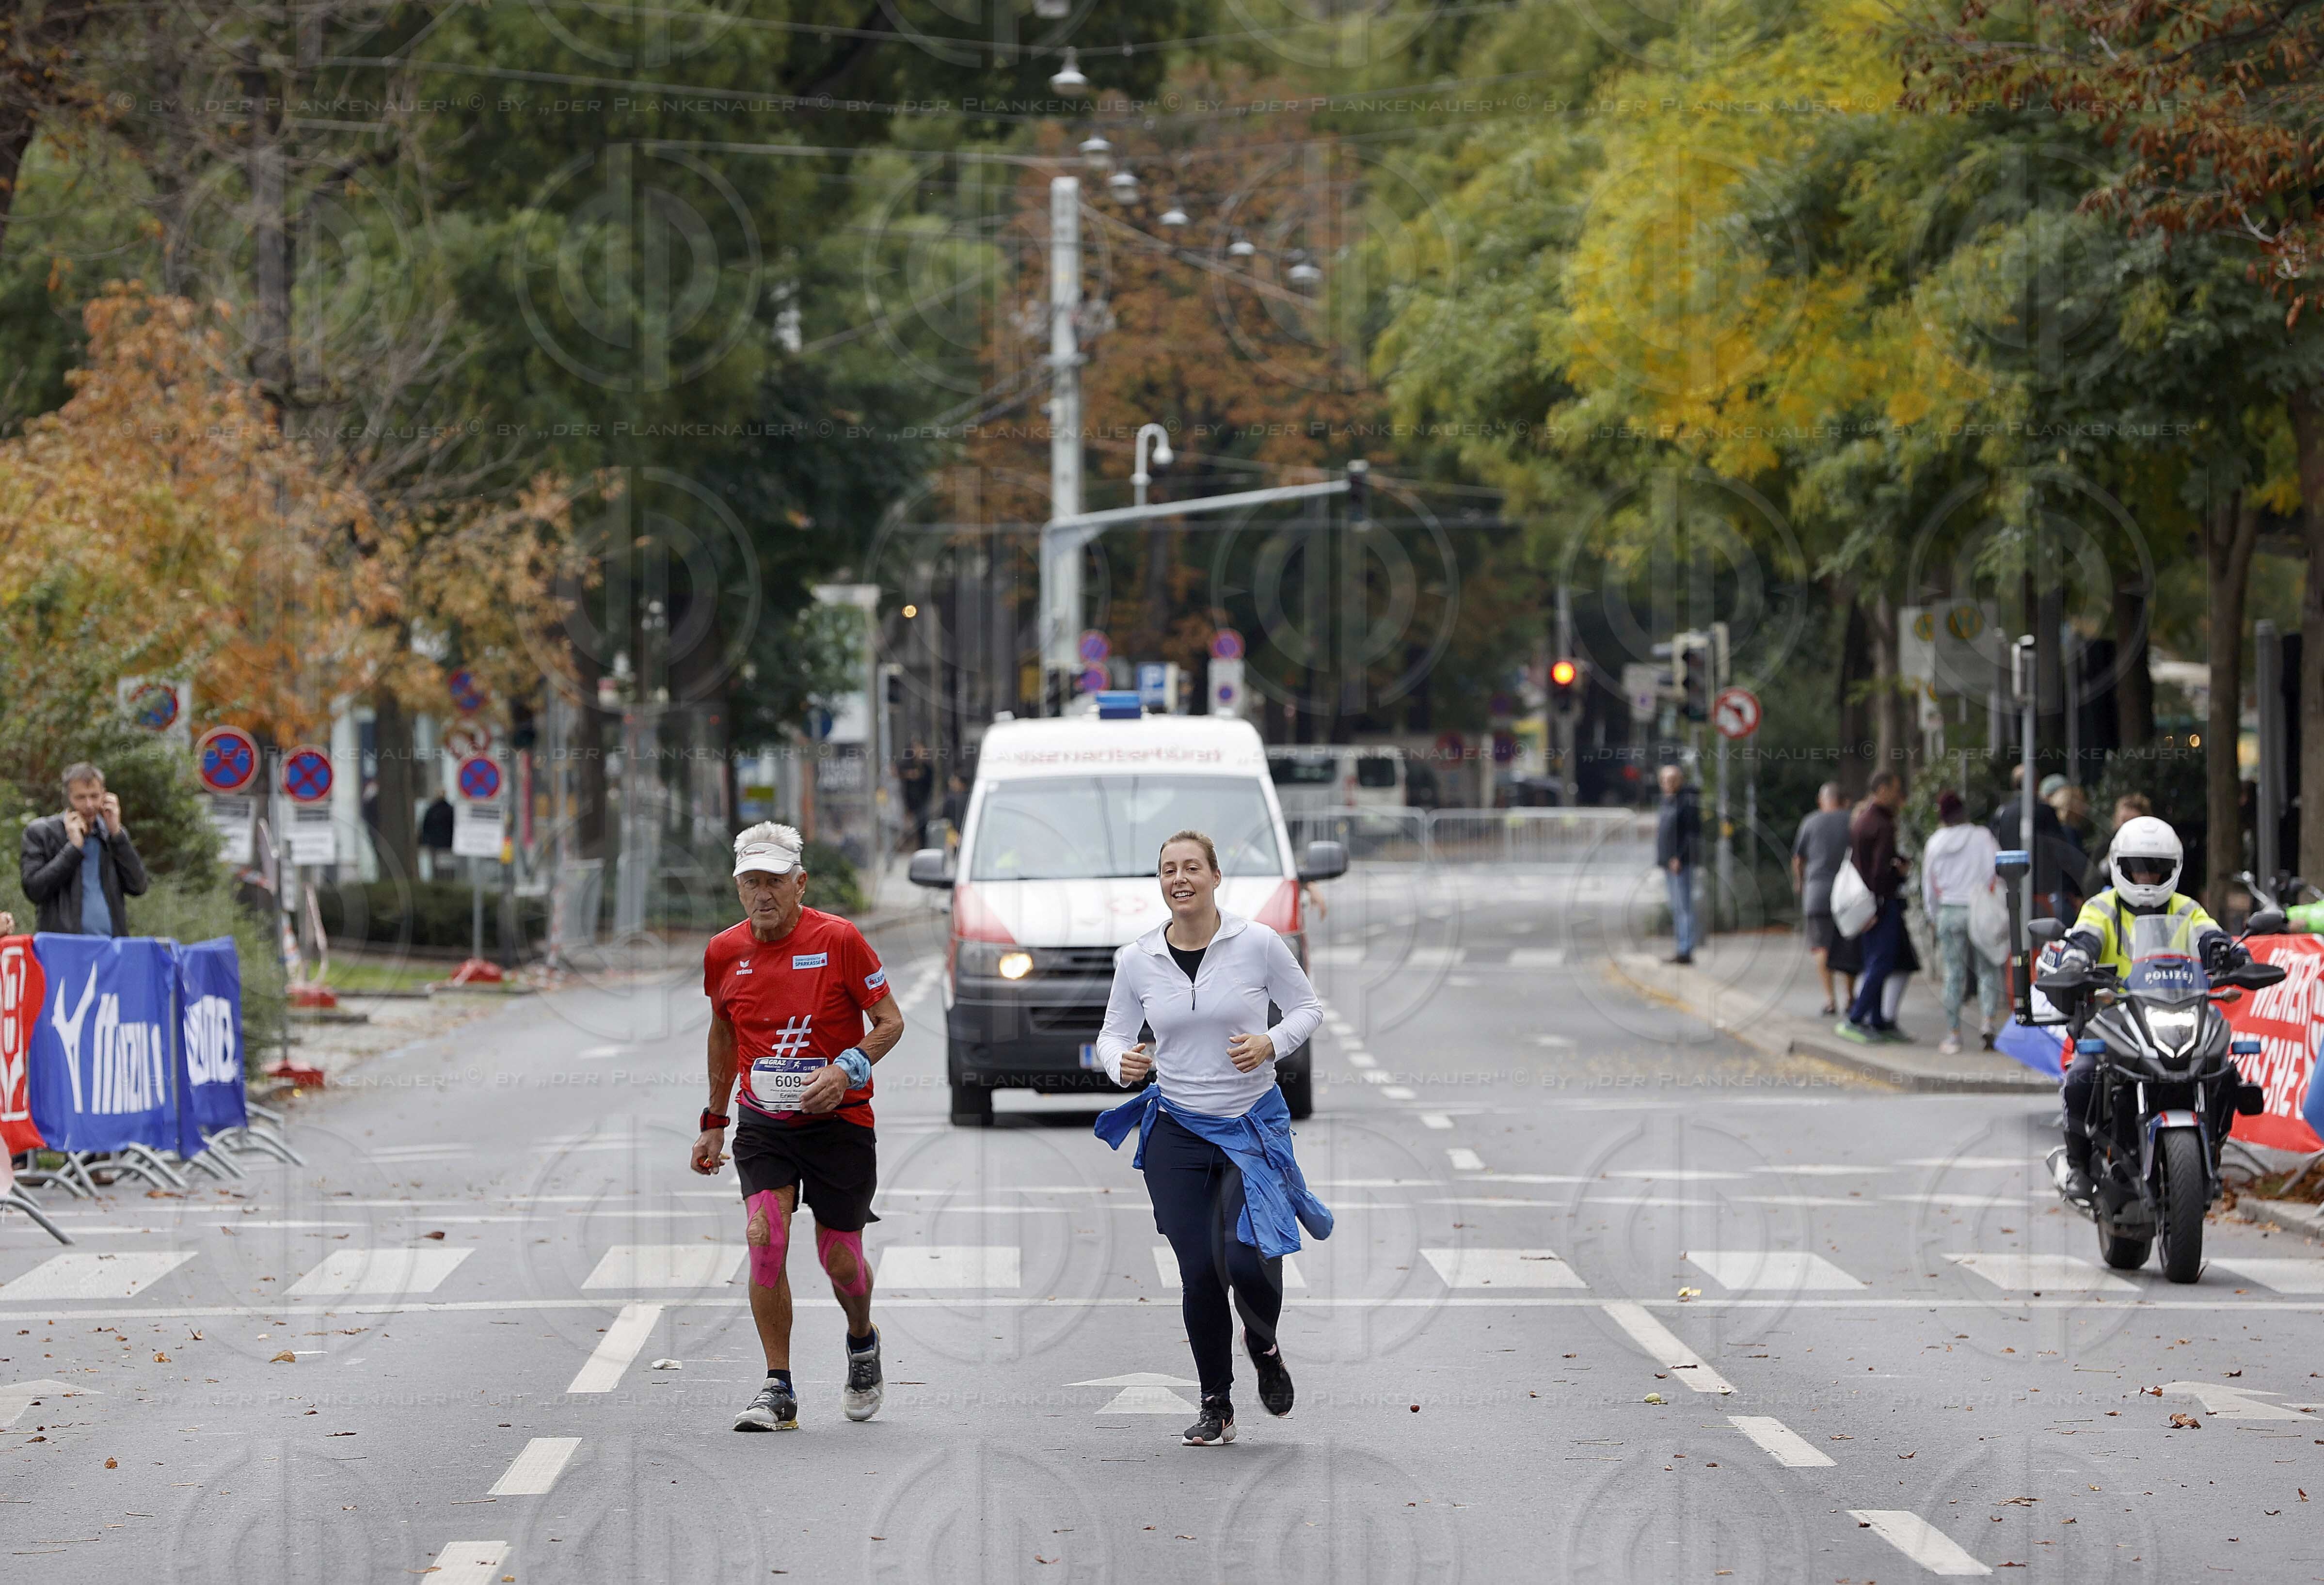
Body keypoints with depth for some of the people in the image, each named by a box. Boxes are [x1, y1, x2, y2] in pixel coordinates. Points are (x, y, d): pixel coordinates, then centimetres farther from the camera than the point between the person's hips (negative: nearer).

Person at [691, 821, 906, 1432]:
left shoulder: (839, 940, -11)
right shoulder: (725, 952, 1)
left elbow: (891, 1022, -6)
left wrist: (848, 1068, -23)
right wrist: (714, 1122, 21)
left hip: (839, 1122, -2)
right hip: (763, 1123, 2)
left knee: (839, 1258, 3)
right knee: (765, 1237, -18)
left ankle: (863, 1340, 39)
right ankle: (778, 1391, -10)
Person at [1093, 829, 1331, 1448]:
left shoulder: (1257, 944, -6)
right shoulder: (1137, 960, 0)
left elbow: (1307, 1007, 3)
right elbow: (1114, 1033, 10)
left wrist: (1272, 1044, -16)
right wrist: (1121, 1063, -13)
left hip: (1253, 1125, -2)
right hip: (1176, 1130, 2)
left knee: (1247, 1258, -16)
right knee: (1199, 1273, -1)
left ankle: (1264, 1345, 20)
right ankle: (1216, 1407, 17)